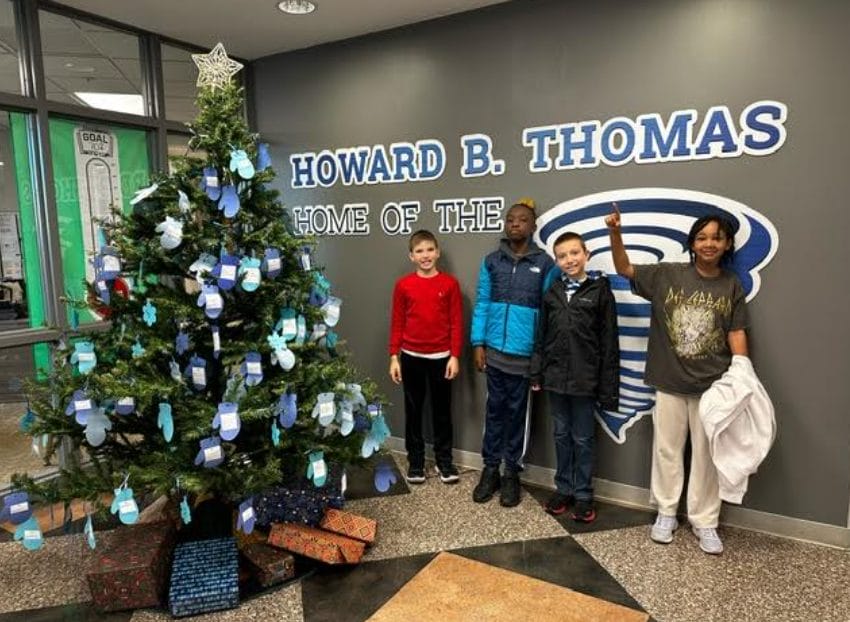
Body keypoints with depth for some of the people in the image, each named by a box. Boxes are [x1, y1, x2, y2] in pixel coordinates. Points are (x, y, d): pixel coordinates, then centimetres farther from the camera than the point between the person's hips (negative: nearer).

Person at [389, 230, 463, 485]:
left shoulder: (450, 283, -3)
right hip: (411, 357, 1)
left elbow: (456, 322, -2)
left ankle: (444, 460, 25)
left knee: (442, 410, 11)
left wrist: (455, 356, -6)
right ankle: (415, 461, 24)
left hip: (441, 356, -1)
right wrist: (394, 357, -1)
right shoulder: (403, 285, -1)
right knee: (413, 410, 11)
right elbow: (397, 323, 2)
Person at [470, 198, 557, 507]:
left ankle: (511, 473, 21)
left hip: (525, 352, -2)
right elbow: (482, 304, 5)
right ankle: (490, 469, 23)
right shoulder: (491, 261, 6)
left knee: (517, 411, 9)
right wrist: (478, 343, -1)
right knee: (495, 409, 11)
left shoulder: (545, 264, -1)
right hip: (495, 348, 2)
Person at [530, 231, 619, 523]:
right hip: (556, 376, 4)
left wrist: (608, 386, -8)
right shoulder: (552, 293, 5)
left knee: (583, 438, 8)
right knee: (562, 435, 15)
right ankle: (563, 488, 29)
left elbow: (609, 342, -6)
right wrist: (537, 373, 6)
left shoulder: (600, 291, -6)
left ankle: (583, 494, 22)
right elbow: (542, 336, 9)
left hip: (585, 378, -3)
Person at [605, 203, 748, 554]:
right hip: (669, 381, 0)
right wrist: (615, 234, -15)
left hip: (713, 384, 0)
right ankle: (666, 513, 27)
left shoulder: (732, 286, 2)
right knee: (667, 449, 11)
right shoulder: (668, 275, -1)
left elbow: (736, 333, 2)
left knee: (707, 454, 10)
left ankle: (704, 521, 25)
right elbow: (625, 270, -1)